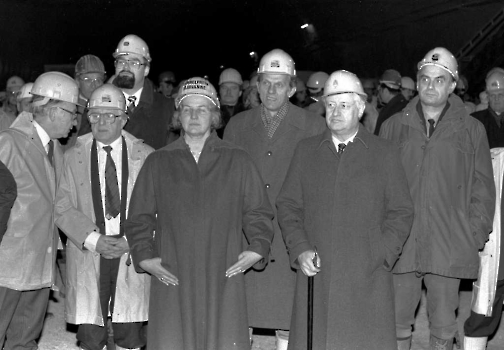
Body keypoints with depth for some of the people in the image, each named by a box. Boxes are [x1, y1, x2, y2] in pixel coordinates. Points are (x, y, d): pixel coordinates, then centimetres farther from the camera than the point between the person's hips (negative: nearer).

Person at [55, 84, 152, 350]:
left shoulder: (146, 156, 5)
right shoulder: (73, 156, 7)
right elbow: (62, 208, 1)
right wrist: (93, 240, -11)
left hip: (133, 255, 0)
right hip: (87, 254, 1)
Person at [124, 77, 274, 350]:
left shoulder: (237, 161, 10)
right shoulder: (158, 163, 11)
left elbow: (258, 213, 11)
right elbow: (139, 217, 12)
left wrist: (257, 248, -3)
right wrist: (144, 255, 1)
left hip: (224, 278, 0)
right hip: (171, 277, 1)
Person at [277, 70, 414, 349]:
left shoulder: (385, 153, 8)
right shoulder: (305, 150, 13)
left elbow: (401, 213, 5)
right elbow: (287, 205, 12)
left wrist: (379, 257, -7)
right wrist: (300, 250, -3)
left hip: (367, 280, -1)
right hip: (315, 276, 2)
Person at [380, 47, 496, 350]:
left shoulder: (472, 130, 5)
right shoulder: (394, 127, 8)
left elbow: (483, 188, 6)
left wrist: (476, 235, -2)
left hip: (450, 247, -1)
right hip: (400, 246, 1)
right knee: (398, 324, 7)